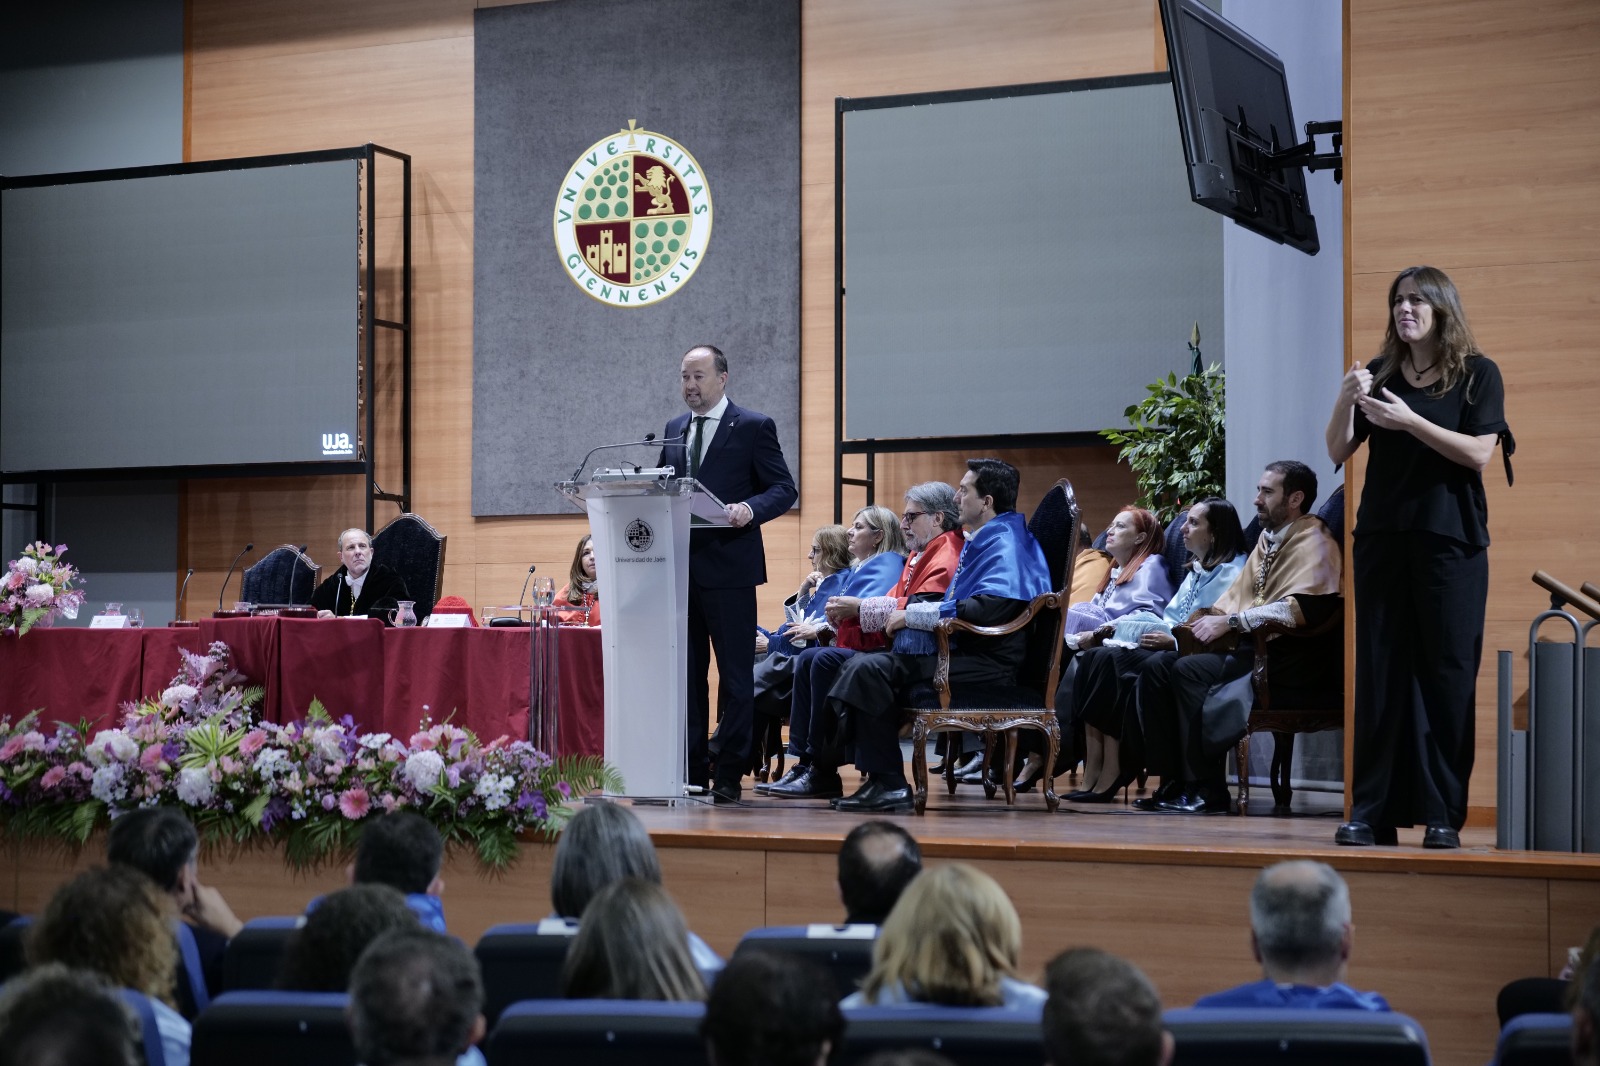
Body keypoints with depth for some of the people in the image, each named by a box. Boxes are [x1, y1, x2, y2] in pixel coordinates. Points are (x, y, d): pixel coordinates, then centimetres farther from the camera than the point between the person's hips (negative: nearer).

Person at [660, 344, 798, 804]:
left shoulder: (753, 427, -1)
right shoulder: (674, 429, 16)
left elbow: (784, 489, -4)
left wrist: (750, 509, -22)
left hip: (728, 567, -6)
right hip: (680, 567, 6)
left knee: (735, 674, -1)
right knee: (688, 672, 8)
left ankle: (729, 775, 4)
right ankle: (692, 771, 14)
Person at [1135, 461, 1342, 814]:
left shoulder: (1313, 544, -10)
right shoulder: (1268, 539, 18)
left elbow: (1300, 608, -23)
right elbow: (1238, 594, 21)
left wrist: (1231, 621, -21)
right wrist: (1212, 617, -1)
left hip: (1287, 659, -9)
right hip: (1251, 647, 9)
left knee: (1190, 670, -26)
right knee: (1157, 669, -6)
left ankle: (1207, 789, -20)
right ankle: (1174, 782, -7)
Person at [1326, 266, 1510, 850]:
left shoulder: (1477, 374, 1)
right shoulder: (1379, 373, 11)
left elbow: (1479, 453, -9)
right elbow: (1338, 452, 7)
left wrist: (1410, 420, -18)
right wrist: (1346, 400, -11)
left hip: (1451, 541, -3)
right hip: (1382, 538, 3)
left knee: (1447, 673, -2)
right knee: (1379, 672, 2)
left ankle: (1443, 816, 2)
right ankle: (1371, 811, 4)